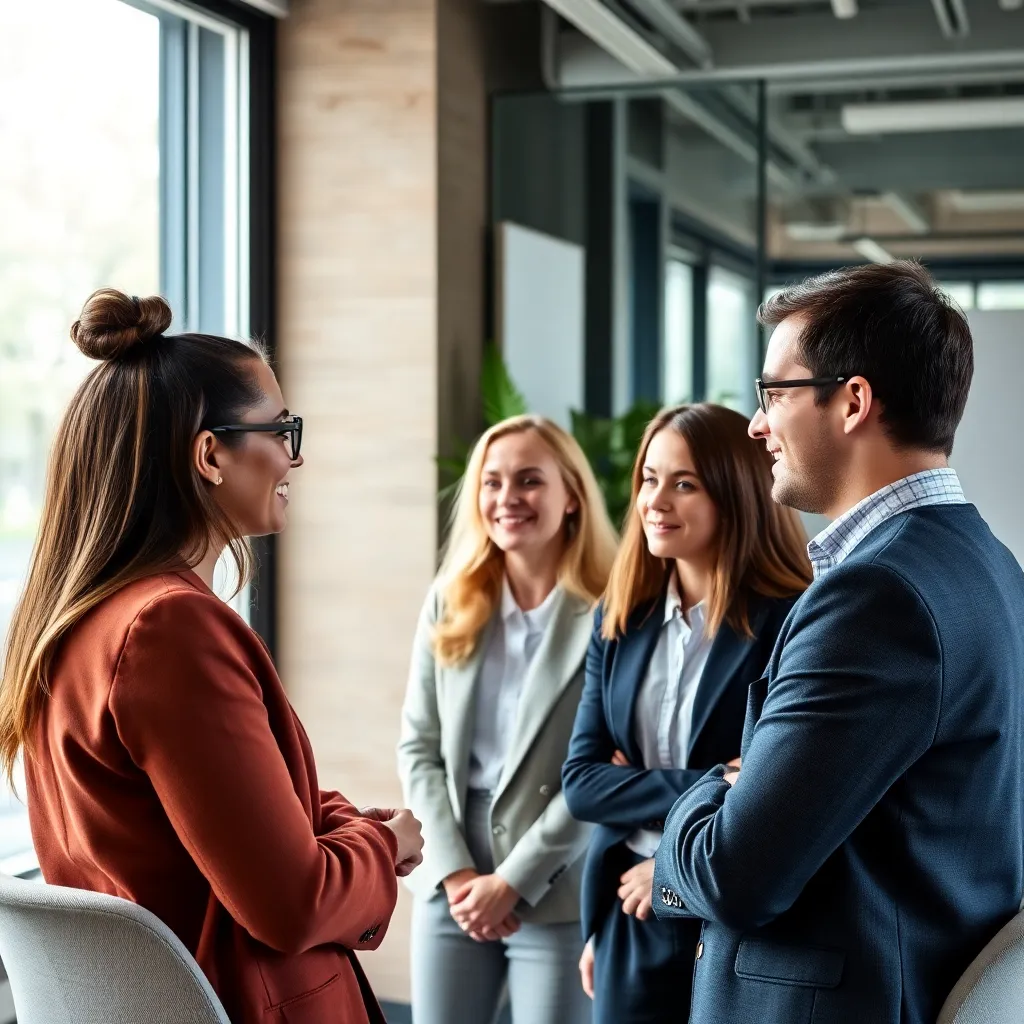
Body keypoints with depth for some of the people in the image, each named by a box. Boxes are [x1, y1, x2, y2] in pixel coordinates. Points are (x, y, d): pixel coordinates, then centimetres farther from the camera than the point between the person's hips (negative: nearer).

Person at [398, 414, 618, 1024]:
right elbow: (418, 747, 4)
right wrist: (455, 872, -6)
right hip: (450, 887, 4)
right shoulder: (450, 602, 6)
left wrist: (512, 881, -12)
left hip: (558, 896, -4)